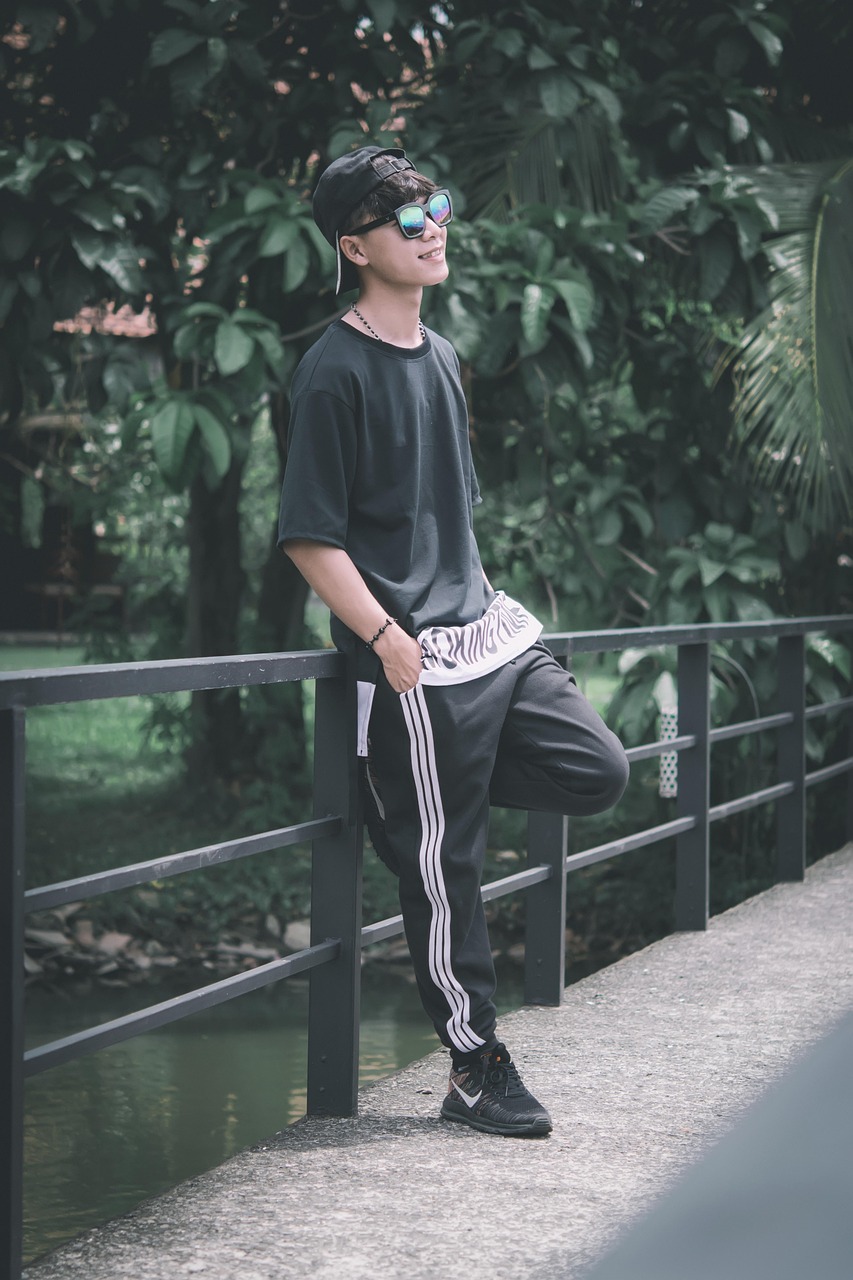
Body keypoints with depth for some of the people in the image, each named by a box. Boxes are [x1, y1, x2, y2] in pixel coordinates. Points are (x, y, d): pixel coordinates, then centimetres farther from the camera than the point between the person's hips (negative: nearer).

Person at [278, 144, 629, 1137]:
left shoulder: (439, 356, 13)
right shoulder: (336, 373, -12)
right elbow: (309, 535, -14)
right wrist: (386, 636, -20)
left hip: (492, 628, 8)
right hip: (414, 661, -8)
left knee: (597, 774, 4)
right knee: (446, 867, -1)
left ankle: (405, 786, 14)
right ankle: (476, 1066, 11)